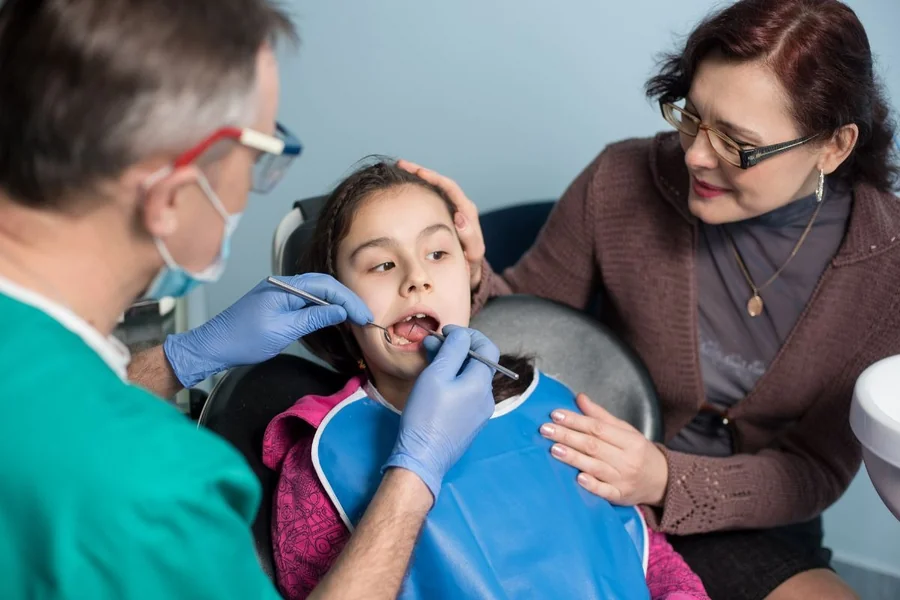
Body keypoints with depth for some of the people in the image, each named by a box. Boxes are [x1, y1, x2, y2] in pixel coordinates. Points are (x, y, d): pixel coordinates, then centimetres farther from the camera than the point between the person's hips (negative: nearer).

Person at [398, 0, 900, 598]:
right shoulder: (623, 182, -14)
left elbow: (820, 468, -9)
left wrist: (667, 481, -26)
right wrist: (470, 276, -23)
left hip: (745, 527, 2)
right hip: (590, 493, -1)